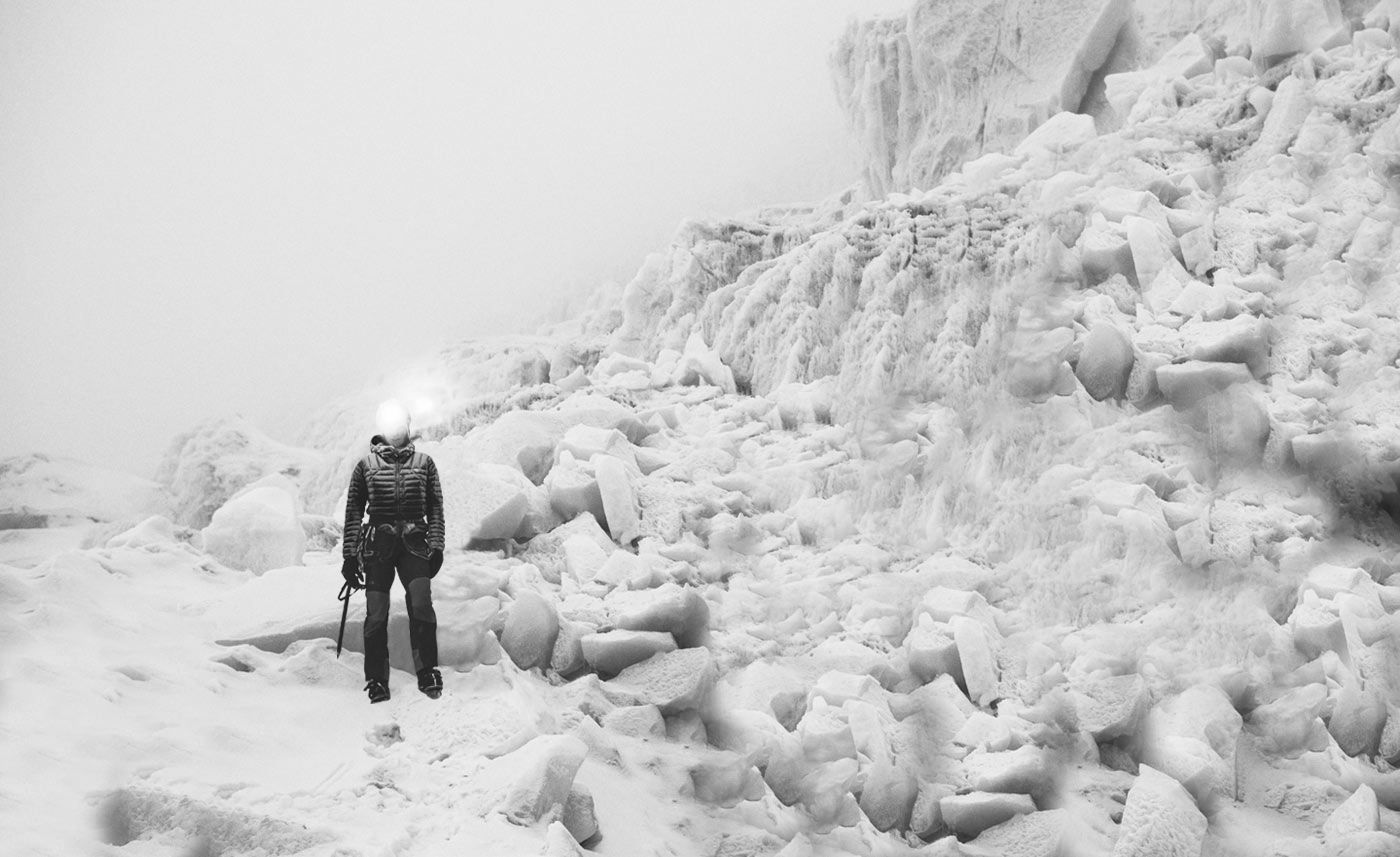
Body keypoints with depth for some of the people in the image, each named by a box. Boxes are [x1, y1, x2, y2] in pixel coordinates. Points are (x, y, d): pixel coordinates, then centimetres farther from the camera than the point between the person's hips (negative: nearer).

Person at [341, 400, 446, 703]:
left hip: (414, 543, 0)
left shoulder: (424, 463, 9)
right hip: (378, 544, 0)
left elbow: (435, 509, 10)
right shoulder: (366, 465, 7)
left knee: (421, 604, -17)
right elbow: (353, 512, 9)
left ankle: (428, 673, -11)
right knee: (376, 614, -3)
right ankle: (377, 682, 7)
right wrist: (349, 556, 4)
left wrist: (436, 546, 1)